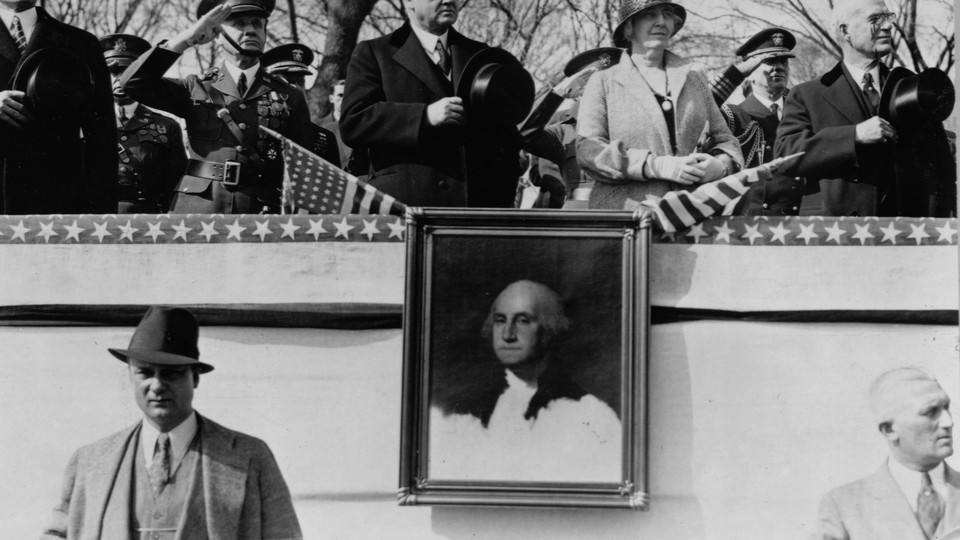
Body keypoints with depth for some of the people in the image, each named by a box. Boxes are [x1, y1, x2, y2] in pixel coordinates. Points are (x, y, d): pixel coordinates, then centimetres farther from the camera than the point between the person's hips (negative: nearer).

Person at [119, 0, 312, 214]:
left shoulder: (290, 97, 12)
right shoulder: (196, 88, 13)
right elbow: (133, 82, 0)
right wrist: (188, 38, -3)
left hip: (261, 212, 0)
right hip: (197, 209, 0)